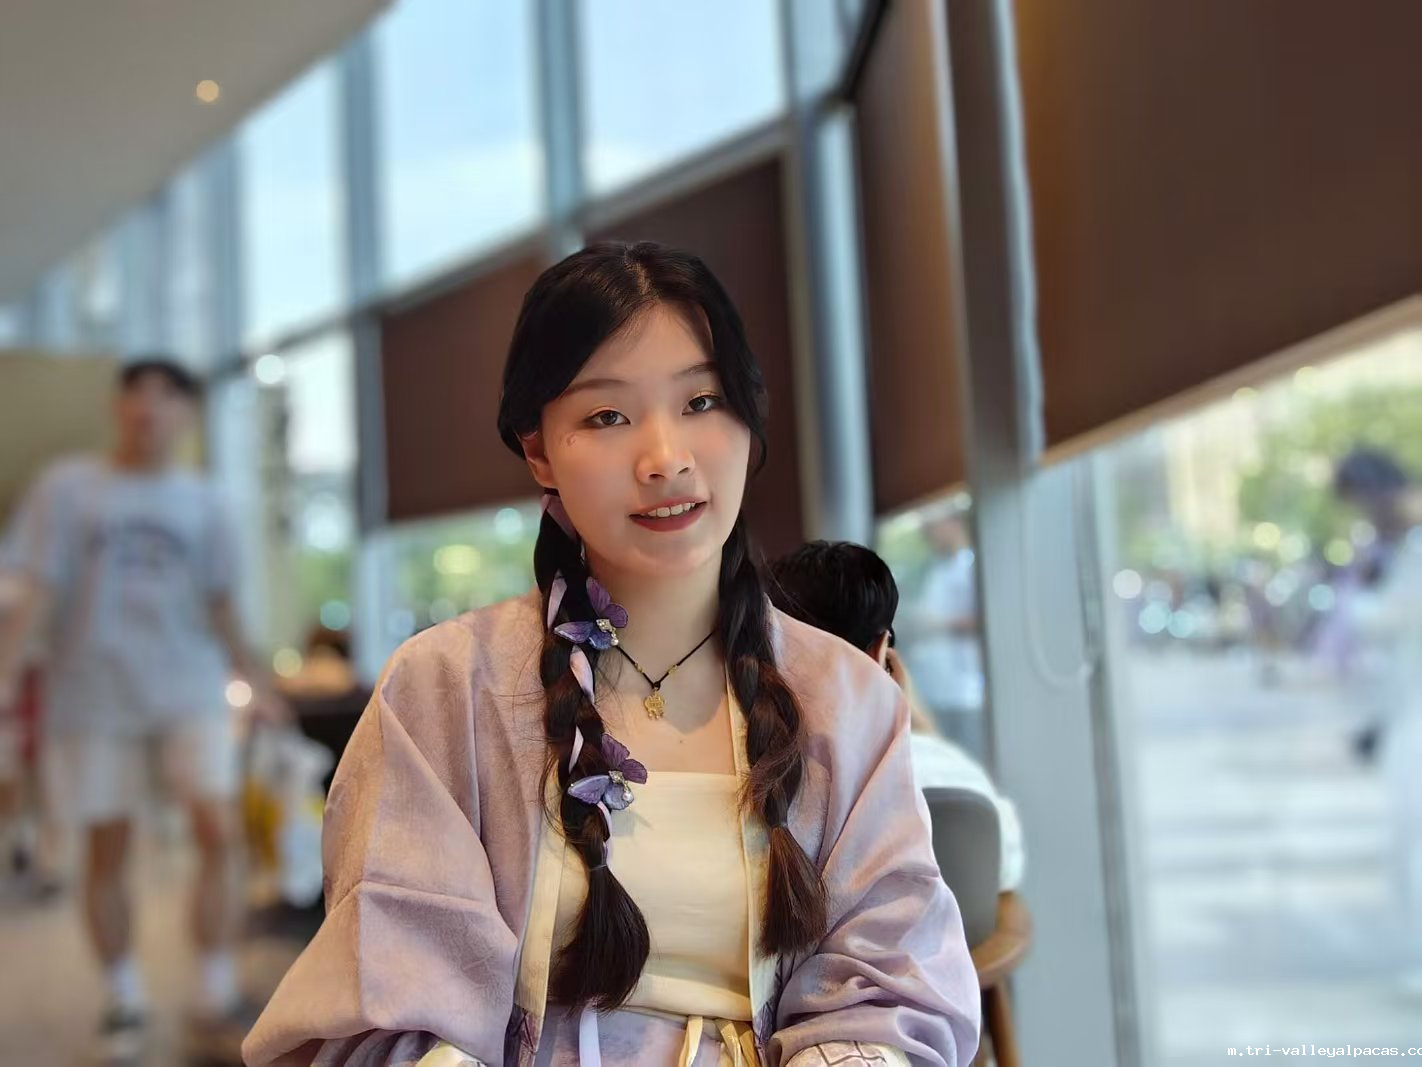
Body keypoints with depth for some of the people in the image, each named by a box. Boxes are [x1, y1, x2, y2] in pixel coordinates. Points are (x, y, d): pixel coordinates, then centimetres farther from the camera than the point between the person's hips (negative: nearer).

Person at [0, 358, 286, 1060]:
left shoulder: (200, 500, 9)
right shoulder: (67, 488, 2)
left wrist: (250, 678, 14)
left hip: (190, 691, 1)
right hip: (93, 699, -1)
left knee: (217, 831, -14)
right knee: (106, 852, 6)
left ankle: (216, 990, -1)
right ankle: (124, 1002, 23)